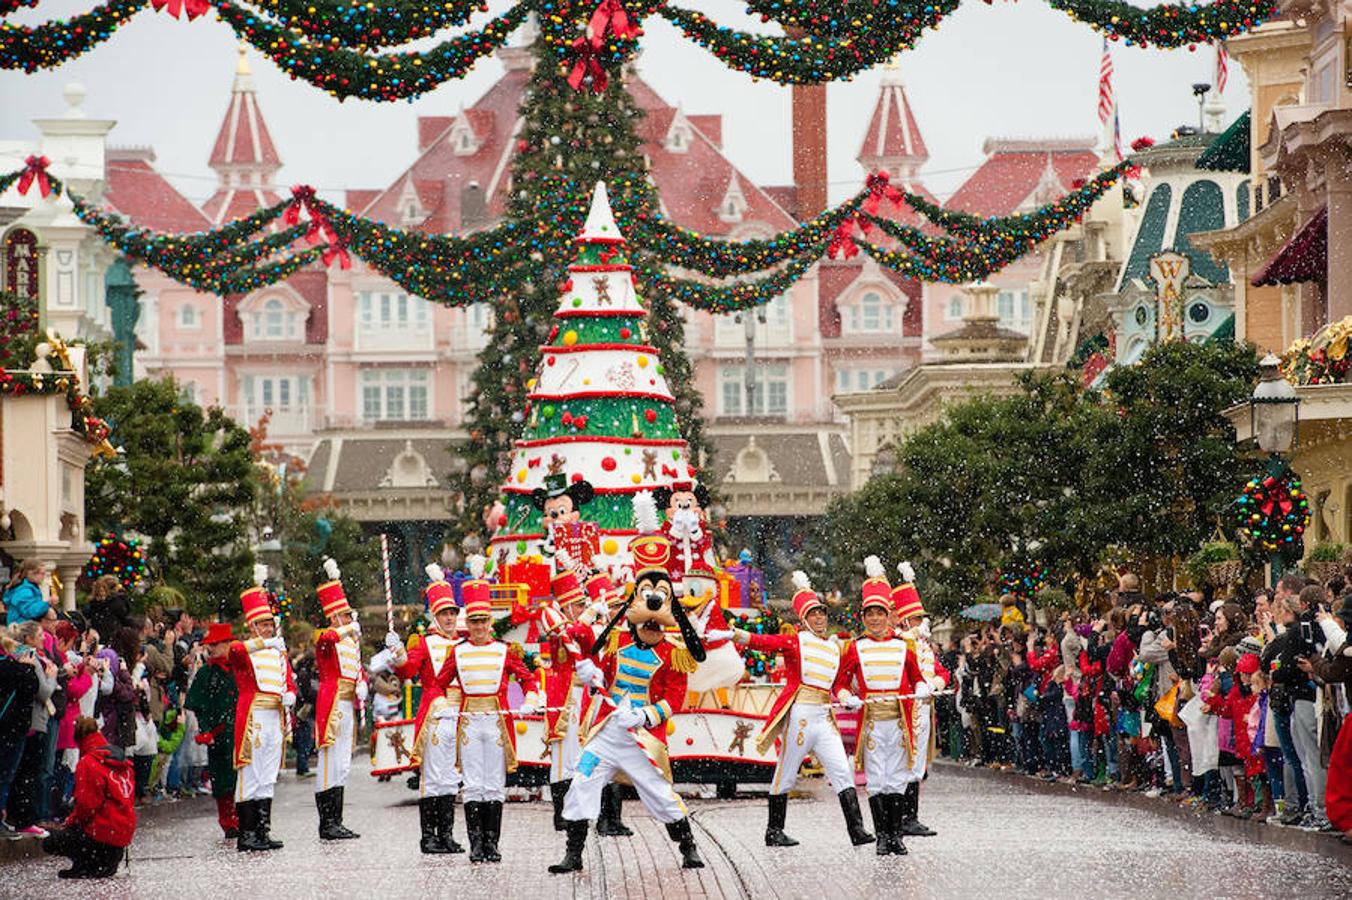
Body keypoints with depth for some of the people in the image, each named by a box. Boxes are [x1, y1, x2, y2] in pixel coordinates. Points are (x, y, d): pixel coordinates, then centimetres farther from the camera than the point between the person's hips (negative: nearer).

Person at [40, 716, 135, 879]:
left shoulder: (88, 763, -14)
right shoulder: (123, 762, 10)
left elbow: (87, 805, -19)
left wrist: (71, 822, 1)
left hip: (104, 832, -8)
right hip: (126, 832, 8)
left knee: (50, 843, 3)